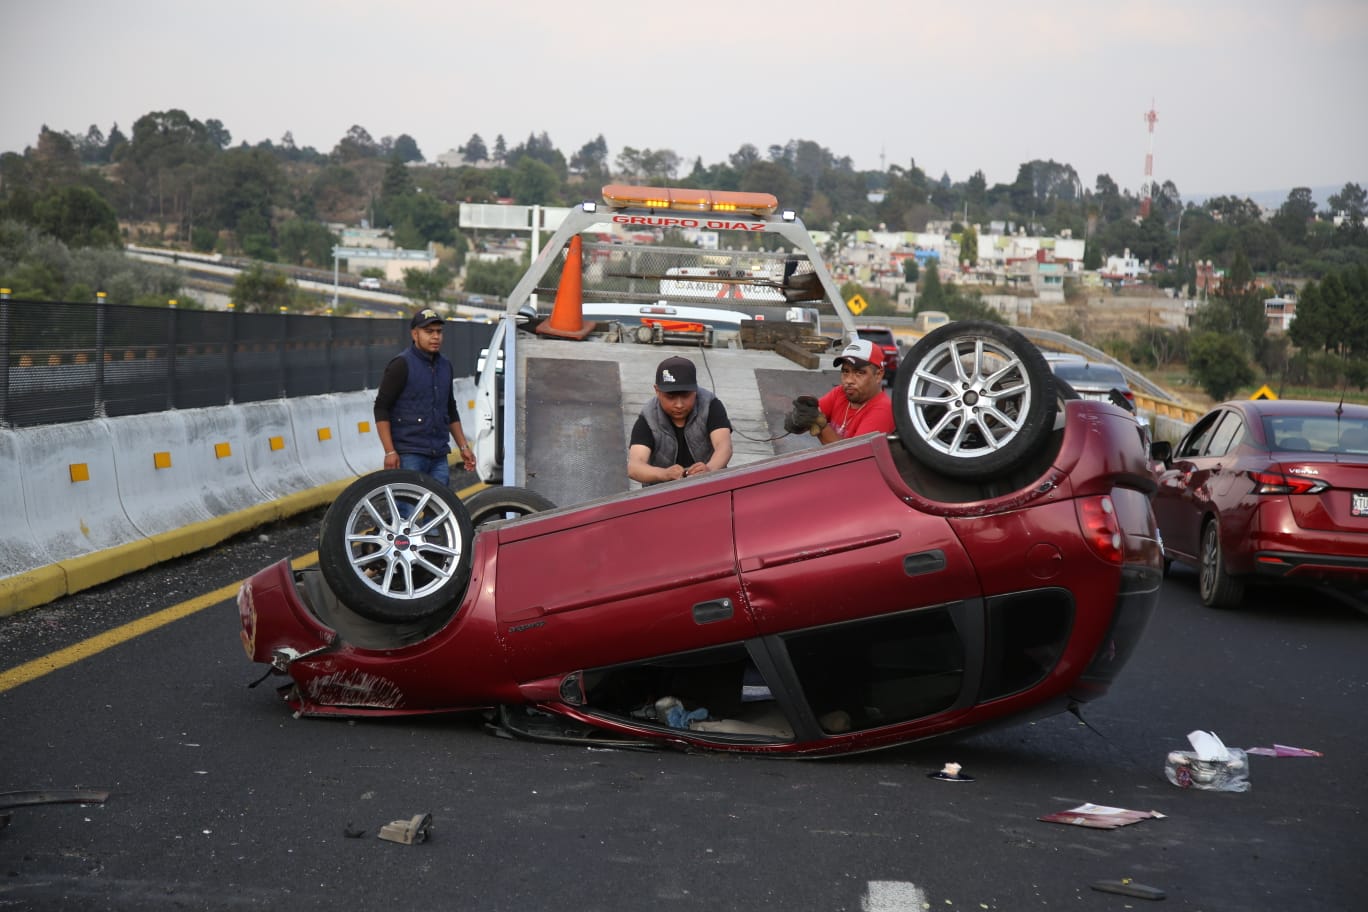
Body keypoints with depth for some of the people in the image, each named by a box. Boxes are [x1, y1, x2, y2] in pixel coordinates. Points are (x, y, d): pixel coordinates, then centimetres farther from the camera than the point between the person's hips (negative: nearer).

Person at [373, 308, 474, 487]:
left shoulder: (444, 365, 14)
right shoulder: (401, 365, -6)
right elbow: (381, 409, -9)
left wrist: (463, 447, 18)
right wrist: (390, 451, -16)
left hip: (439, 456, 7)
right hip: (409, 456, -6)